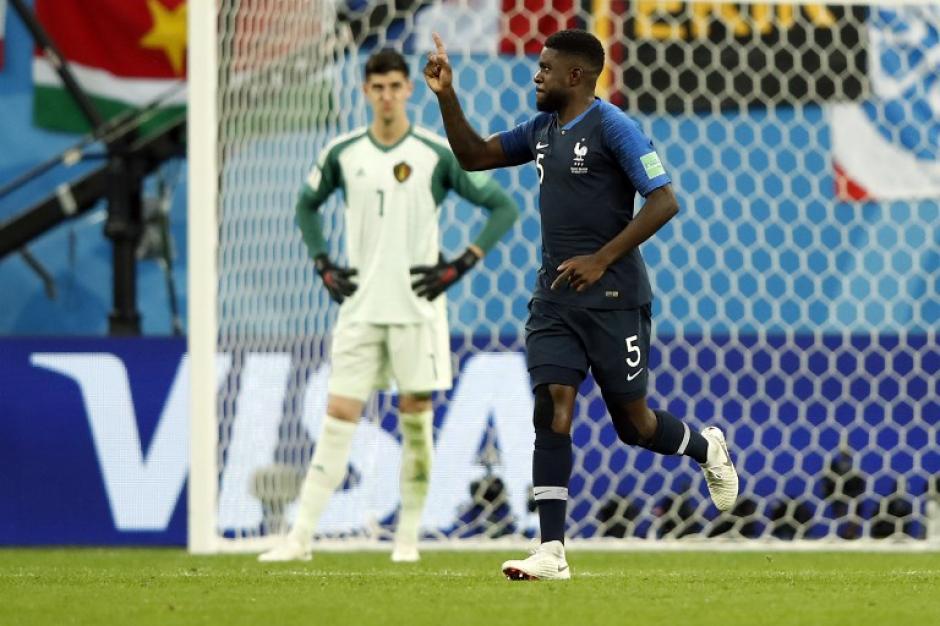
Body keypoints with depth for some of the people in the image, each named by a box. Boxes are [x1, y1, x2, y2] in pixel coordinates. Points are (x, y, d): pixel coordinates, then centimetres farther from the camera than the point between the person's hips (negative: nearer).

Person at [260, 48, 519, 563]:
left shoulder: (437, 155, -4)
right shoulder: (343, 153, 4)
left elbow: (503, 208, 1)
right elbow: (307, 206, 23)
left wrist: (460, 266, -7)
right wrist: (323, 265, 10)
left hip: (417, 308, -2)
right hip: (360, 308, 2)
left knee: (415, 419, 1)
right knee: (338, 418, -3)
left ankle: (408, 537, 11)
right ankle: (300, 537, -5)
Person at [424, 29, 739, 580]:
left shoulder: (613, 127, -11)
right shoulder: (543, 130, 12)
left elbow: (664, 202, -16)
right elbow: (474, 156, 21)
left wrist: (602, 258, -19)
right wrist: (447, 96, 7)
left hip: (613, 299, -6)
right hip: (555, 297, 6)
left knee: (633, 423, 3)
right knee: (552, 410, -7)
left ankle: (708, 449, 36)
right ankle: (552, 552, -11)